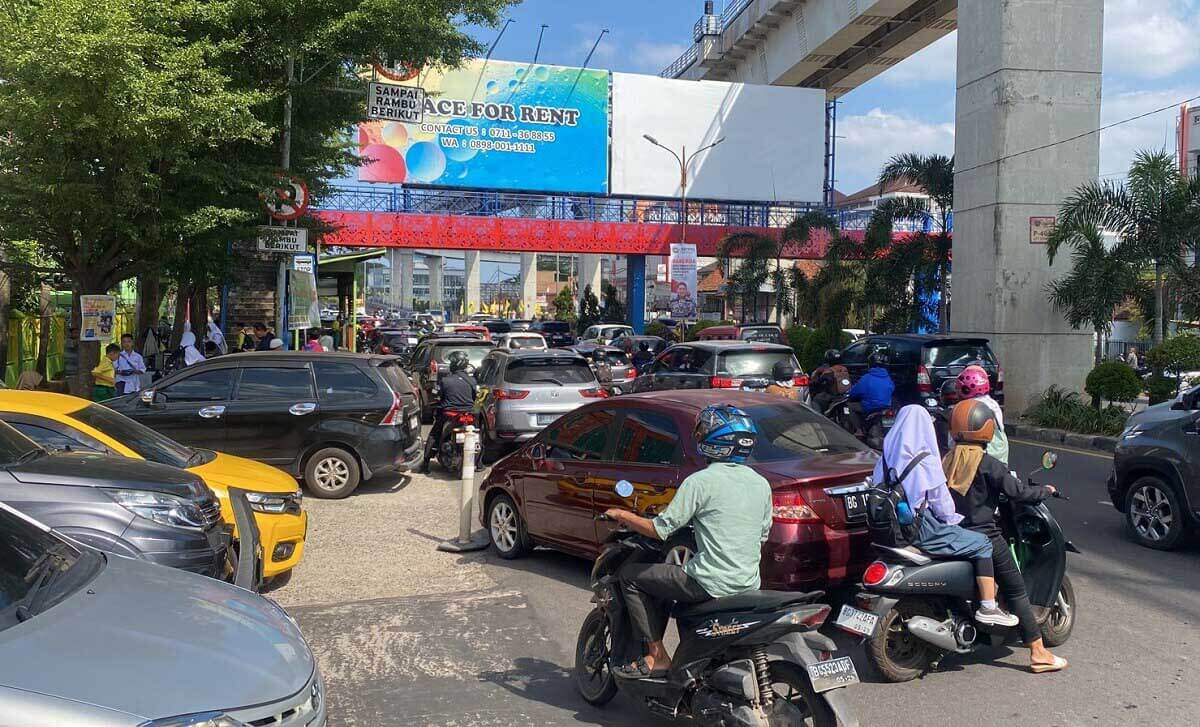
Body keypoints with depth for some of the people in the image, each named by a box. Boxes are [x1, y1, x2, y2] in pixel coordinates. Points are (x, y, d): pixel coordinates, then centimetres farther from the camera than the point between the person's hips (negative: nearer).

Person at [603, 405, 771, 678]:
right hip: (749, 583, 8)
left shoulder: (700, 481, -13)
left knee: (629, 574, 7)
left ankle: (656, 656, 5)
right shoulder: (762, 484, 7)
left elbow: (660, 529, -13)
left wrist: (622, 515, 3)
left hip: (712, 584, -8)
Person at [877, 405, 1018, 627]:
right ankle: (988, 608, 2)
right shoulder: (926, 462, -17)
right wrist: (953, 519, 8)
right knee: (983, 544, 3)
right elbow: (941, 500, -12)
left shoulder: (886, 458, 3)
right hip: (922, 531, -8)